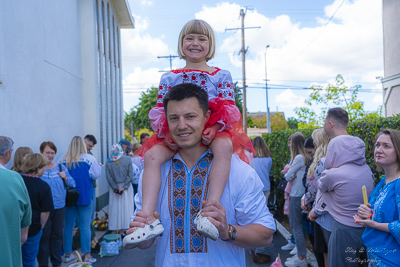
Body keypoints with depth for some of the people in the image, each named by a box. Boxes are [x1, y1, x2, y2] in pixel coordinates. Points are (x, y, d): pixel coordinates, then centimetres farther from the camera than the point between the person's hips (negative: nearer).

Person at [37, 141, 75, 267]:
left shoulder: (61, 167, 7)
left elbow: (72, 184, 9)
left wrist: (65, 178, -10)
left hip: (59, 206, 4)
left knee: (57, 235, 14)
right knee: (44, 236, 2)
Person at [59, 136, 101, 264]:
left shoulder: (62, 160, -1)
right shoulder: (88, 158, -9)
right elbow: (96, 174, -5)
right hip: (84, 196, -2)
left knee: (68, 226, 12)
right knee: (85, 226, 3)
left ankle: (68, 254, 23)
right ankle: (87, 255, 7)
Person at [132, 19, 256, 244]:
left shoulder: (221, 76, 9)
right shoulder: (169, 78, 14)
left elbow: (229, 108, 0)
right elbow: (160, 110, 8)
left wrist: (214, 129, -21)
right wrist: (167, 133, -13)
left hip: (213, 131, -2)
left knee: (224, 146, -38)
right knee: (152, 155, -25)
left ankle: (210, 208, -42)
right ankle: (147, 215, -32)